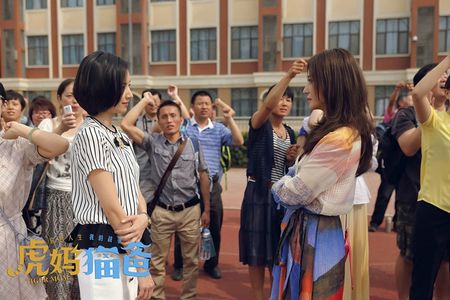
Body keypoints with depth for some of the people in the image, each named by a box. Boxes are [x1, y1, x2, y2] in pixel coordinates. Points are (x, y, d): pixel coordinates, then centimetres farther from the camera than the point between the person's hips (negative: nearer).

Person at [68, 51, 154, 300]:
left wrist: (143, 217, -15)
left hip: (126, 248, 8)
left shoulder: (121, 137, 11)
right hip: (103, 251, -8)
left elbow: (135, 191, 9)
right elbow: (111, 208, -19)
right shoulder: (90, 134, -16)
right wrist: (142, 268, -14)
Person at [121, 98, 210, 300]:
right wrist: (145, 101, -4)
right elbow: (126, 125, -13)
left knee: (191, 259, 12)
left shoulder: (193, 144, 1)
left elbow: (203, 177, 5)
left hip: (190, 210, 1)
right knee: (157, 260, 11)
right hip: (162, 211, -1)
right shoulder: (152, 142, -1)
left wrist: (206, 209, 4)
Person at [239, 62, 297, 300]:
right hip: (259, 192, -6)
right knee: (258, 247, 3)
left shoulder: (290, 132, 12)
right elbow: (267, 104, -31)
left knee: (280, 248, 14)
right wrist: (288, 75, -41)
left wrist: (292, 159, -4)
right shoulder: (259, 124, -7)